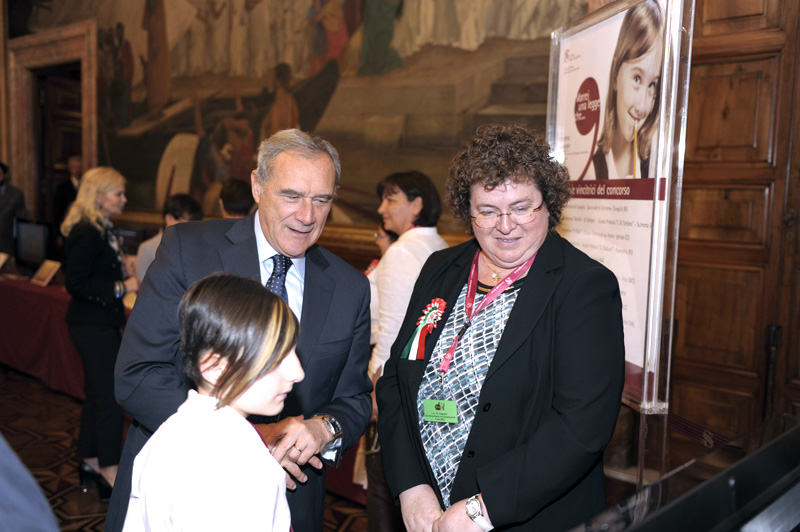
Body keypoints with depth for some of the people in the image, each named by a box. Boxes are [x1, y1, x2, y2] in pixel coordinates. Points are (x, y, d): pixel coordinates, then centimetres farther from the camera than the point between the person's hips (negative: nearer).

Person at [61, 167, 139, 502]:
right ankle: (109, 473, 9)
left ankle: (90, 462, 32)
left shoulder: (103, 229, 13)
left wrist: (124, 269, 6)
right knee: (109, 398, -3)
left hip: (101, 324, 11)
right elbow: (75, 283, -23)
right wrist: (122, 287, -20)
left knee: (96, 394, 18)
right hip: (93, 326, -11)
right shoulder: (86, 233, -19)